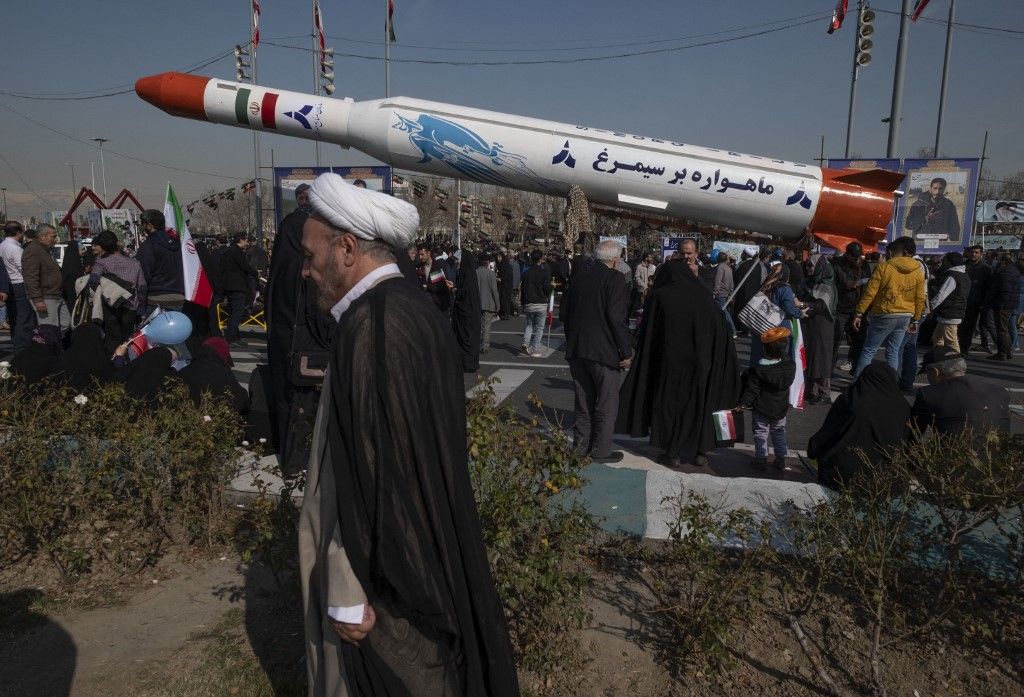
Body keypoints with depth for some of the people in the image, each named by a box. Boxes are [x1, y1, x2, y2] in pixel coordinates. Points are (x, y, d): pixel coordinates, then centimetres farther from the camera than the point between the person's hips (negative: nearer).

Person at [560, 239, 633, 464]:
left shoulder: (579, 277, 8)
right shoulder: (614, 278, -11)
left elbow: (563, 313, 10)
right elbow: (617, 317, -18)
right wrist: (626, 351, -12)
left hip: (576, 350, 6)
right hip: (603, 351, -6)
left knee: (583, 401, 16)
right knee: (606, 403, 5)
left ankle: (581, 446, 23)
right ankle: (601, 451, 11)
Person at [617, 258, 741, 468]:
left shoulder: (659, 296, -5)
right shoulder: (704, 295, 0)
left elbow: (647, 334, -3)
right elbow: (720, 330, 2)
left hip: (670, 359, -2)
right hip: (700, 361, 2)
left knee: (670, 403, 11)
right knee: (699, 404, 16)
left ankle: (673, 453, 15)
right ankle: (700, 452, 22)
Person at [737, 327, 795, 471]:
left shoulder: (757, 370, -21)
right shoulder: (790, 366, -12)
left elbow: (752, 390, -18)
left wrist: (743, 403, -10)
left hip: (761, 410, -4)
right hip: (780, 409, 4)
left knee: (760, 434, 9)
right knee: (779, 432, 20)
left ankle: (761, 459, 13)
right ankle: (781, 459, 26)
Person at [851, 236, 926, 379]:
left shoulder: (884, 267, -9)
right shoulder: (918, 272, 7)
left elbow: (869, 292, -12)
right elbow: (920, 298, 12)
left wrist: (859, 314, -7)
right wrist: (915, 320, 21)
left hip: (884, 315, -5)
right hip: (905, 317, 5)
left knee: (869, 351, 1)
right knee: (893, 352, 13)